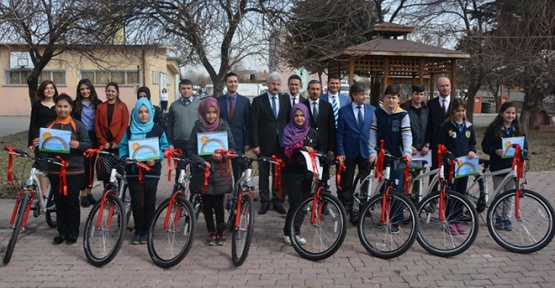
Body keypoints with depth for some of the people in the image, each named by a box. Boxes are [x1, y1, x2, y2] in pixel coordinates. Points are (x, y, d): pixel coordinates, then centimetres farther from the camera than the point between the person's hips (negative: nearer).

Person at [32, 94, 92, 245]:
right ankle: (62, 232, 20)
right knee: (59, 202, 9)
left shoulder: (78, 125, -1)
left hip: (74, 170, -3)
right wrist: (36, 144, -8)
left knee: (72, 201, 2)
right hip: (55, 170, 4)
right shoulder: (49, 126, 9)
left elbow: (88, 144, -6)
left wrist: (78, 145, -26)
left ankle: (73, 232, 14)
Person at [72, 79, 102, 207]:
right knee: (83, 165, -2)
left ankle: (89, 193, 21)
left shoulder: (98, 104, 5)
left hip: (93, 137, 2)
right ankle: (83, 194, 5)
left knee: (91, 165, 10)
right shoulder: (75, 104, 2)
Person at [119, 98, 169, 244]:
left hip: (151, 170, -1)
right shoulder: (130, 130, 8)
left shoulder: (158, 130, 2)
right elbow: (123, 147, 8)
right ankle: (138, 230, 13)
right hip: (133, 170, 1)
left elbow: (164, 148, 1)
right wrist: (125, 158, -10)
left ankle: (146, 230, 17)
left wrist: (156, 159, -14)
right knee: (136, 201, -2)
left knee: (149, 201, 4)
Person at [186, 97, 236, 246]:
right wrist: (201, 161, -14)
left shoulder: (224, 126, 1)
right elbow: (190, 149, 0)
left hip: (220, 171, -1)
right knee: (206, 204, 7)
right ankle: (211, 232, 23)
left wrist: (222, 155, -15)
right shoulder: (198, 127, 1)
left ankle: (221, 231, 18)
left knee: (218, 204, -2)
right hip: (202, 170, 1)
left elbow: (232, 147, 3)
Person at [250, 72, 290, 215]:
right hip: (264, 143, -2)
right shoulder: (258, 100, -1)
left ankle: (277, 201, 19)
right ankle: (264, 202, 17)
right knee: (263, 174, 6)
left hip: (281, 143, 2)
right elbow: (254, 124, -4)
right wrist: (255, 144, -10)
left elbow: (289, 120, 8)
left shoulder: (285, 99, 8)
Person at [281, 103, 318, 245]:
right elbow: (286, 150, -14)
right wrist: (302, 148, -27)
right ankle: (288, 232, 7)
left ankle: (296, 232, 19)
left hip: (307, 172, 4)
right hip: (292, 172, -4)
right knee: (296, 203, -9)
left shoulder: (312, 133, 9)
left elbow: (318, 150, 14)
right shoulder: (288, 131, -1)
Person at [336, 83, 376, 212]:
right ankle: (346, 206, 20)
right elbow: (340, 133, -2)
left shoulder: (372, 110, 4)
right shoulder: (343, 111, -1)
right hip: (349, 151, -1)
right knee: (346, 181, 8)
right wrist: (340, 152, -8)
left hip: (366, 151, 1)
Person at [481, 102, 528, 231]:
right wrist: (496, 151, -22)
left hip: (512, 166, 2)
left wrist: (522, 157, -9)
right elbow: (485, 146, -4)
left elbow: (525, 147, 10)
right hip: (498, 166, -2)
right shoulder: (493, 128, -3)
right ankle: (498, 218, 20)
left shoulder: (518, 129, 6)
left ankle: (506, 218, 20)